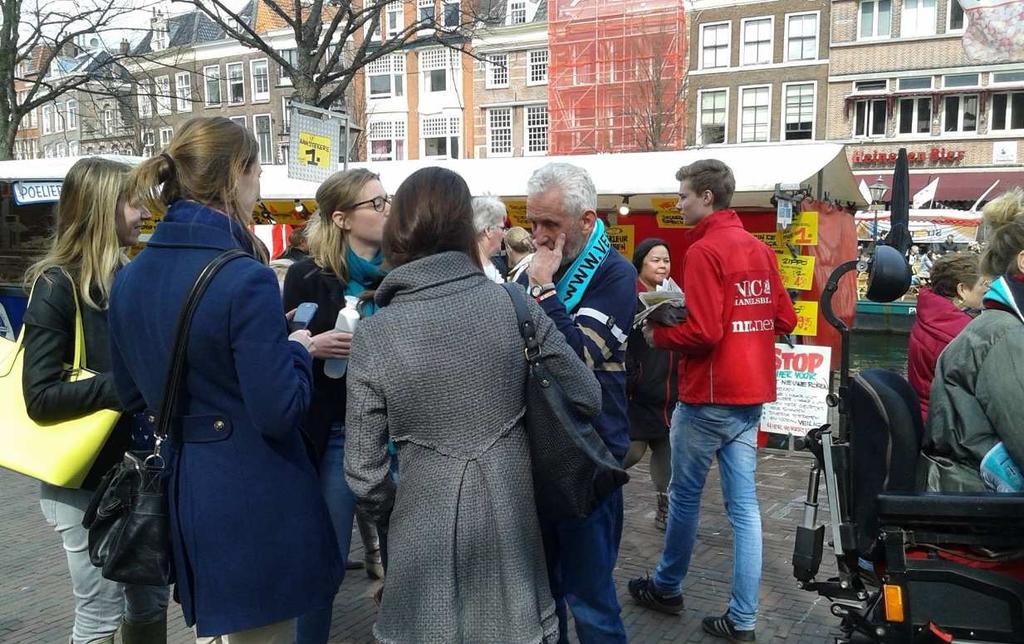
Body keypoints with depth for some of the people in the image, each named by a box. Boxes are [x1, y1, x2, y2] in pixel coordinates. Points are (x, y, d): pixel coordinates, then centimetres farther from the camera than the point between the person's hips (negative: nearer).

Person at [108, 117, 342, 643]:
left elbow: (130, 388, 12)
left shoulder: (131, 277, 1)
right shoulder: (245, 279, -22)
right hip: (251, 502, -7)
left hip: (179, 491, 7)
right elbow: (280, 411, -23)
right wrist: (297, 351, -6)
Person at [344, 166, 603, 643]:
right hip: (511, 524, 2)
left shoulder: (373, 335, -10)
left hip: (427, 533, -1)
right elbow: (587, 398, -1)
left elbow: (364, 470, -6)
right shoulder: (514, 304, -8)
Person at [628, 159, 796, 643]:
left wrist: (658, 335, -6)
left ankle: (667, 588, 29)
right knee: (744, 504, 8)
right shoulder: (760, 249, 9)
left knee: (684, 496, 10)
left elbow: (702, 332, -22)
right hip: (751, 394, 7)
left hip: (708, 396, -7)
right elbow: (785, 319, 14)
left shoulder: (704, 251, -15)